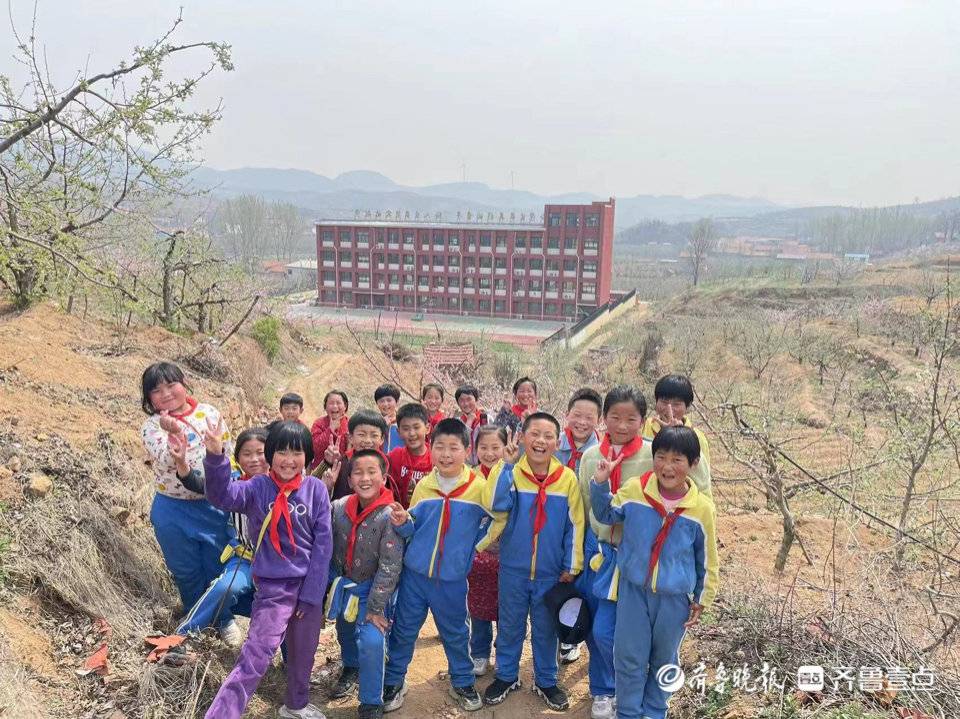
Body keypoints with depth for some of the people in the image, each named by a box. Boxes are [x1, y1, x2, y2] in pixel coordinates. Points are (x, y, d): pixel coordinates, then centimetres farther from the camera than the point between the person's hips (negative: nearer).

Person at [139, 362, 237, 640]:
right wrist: (173, 432, -51)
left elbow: (229, 455, 5)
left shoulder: (210, 413, -4)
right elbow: (167, 461, -31)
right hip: (174, 511, -1)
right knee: (187, 572, 14)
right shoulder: (152, 427, -11)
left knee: (219, 567, 12)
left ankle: (225, 619, 36)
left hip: (215, 505, 1)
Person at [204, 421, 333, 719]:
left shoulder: (316, 489, -4)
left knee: (303, 652, 18)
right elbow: (223, 495, -27)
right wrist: (215, 456, -45)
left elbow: (324, 542, -4)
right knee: (255, 657, -12)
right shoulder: (258, 487, -7)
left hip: (311, 585, 3)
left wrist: (312, 592, -7)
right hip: (273, 586, -2)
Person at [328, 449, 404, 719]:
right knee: (345, 631, 24)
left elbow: (390, 567, -21)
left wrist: (375, 608, -19)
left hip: (374, 588, -5)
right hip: (344, 585, 5)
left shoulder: (389, 515, -23)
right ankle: (351, 668, 56)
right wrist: (335, 583, 2)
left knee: (371, 641, -18)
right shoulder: (339, 507, -11)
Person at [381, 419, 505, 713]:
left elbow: (500, 517, -2)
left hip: (452, 578, -2)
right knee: (404, 630, 13)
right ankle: (394, 681, 33)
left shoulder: (479, 487, -12)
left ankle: (462, 683, 36)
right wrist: (402, 522, -16)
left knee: (455, 633, 16)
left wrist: (476, 545, -3)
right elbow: (412, 529, 5)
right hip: (415, 573, 2)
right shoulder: (424, 485, -2)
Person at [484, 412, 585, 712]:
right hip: (513, 568, 0)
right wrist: (506, 464, -28)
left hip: (550, 571, 0)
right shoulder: (511, 473, -9)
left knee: (546, 628, 16)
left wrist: (572, 566, -1)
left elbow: (575, 525, -1)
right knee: (509, 625, 16)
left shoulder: (568, 478, -7)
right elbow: (497, 504, -27)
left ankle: (546, 681, 36)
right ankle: (506, 676, 36)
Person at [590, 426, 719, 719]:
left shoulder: (702, 509, -12)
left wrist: (702, 600, 6)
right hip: (633, 591, 0)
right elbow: (606, 515, 7)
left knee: (664, 659, 19)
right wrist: (600, 484, -10)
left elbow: (707, 560, 1)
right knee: (629, 657, 8)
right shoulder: (634, 490, -10)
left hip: (675, 598, 0)